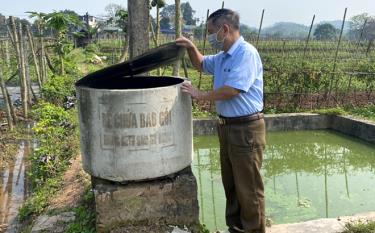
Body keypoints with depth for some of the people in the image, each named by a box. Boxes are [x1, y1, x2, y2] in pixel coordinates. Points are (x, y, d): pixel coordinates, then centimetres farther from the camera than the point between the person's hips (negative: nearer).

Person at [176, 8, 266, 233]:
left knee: (248, 188, 1)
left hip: (246, 129, -10)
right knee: (231, 184, 19)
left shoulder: (246, 53, -18)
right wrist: (191, 48, 10)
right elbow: (201, 64, 31)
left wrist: (201, 95, -11)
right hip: (227, 127, 10)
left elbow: (232, 90, -25)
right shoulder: (223, 56, 12)